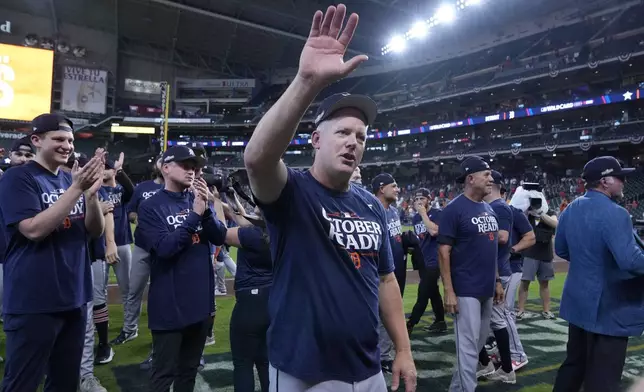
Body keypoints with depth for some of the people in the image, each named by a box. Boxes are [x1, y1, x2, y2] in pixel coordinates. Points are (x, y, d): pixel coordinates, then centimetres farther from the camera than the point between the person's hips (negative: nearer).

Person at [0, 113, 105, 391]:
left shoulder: (72, 179, 8)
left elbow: (95, 231, 3)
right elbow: (34, 229, -21)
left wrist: (91, 192, -14)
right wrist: (77, 188, -24)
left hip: (73, 298, 6)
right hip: (33, 303, -6)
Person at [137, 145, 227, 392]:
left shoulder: (197, 200, 6)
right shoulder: (150, 207, -8)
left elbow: (219, 238, -2)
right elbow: (165, 247, -20)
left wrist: (206, 210, -18)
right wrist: (195, 215, -22)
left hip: (201, 300, 5)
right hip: (170, 305, -4)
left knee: (190, 368, 20)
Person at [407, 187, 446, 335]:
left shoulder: (437, 213, -10)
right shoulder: (415, 218, 10)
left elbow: (434, 231, -27)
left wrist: (423, 213, -19)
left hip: (434, 260, -8)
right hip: (423, 260, 8)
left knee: (423, 293, -7)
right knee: (433, 292, 16)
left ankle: (410, 325, -2)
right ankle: (440, 321, 28)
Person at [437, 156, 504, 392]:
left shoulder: (489, 209, 11)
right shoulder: (454, 209, -13)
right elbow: (443, 251, -16)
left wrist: (497, 280, 15)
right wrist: (448, 291, -19)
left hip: (486, 290, 9)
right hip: (465, 291, -8)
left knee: (480, 343, 17)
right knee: (469, 346, -3)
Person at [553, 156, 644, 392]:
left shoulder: (571, 209, 6)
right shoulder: (614, 213, -21)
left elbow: (561, 249, 15)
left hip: (578, 302, 8)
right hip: (608, 309, -8)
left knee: (573, 364, 22)